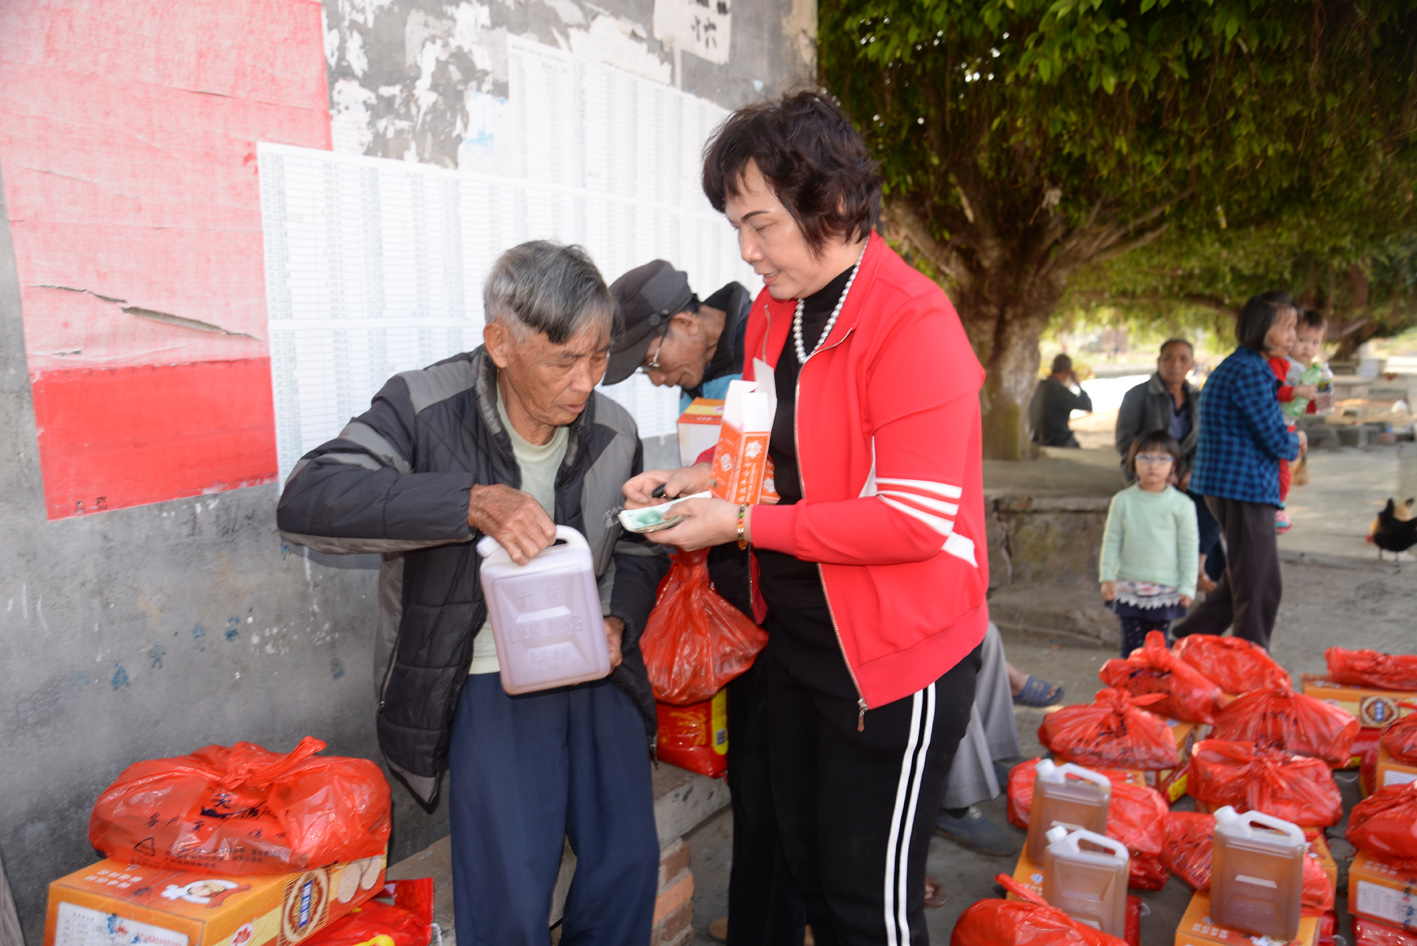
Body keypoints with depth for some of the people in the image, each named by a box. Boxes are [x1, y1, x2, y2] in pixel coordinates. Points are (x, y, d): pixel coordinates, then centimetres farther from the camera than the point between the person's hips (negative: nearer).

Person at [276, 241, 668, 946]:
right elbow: (305, 501, -25)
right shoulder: (427, 408, -12)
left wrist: (619, 619, -4)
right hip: (489, 677, -4)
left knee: (629, 863, 7)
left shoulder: (613, 431, 2)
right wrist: (472, 502, -35)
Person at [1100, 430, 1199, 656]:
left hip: (1166, 587, -1)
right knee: (1131, 643, 5)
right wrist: (1107, 576, -1)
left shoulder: (1182, 504, -4)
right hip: (1129, 585, 1)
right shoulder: (1123, 500, -1)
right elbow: (1111, 540, 4)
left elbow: (1188, 548, 0)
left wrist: (1187, 587, -1)